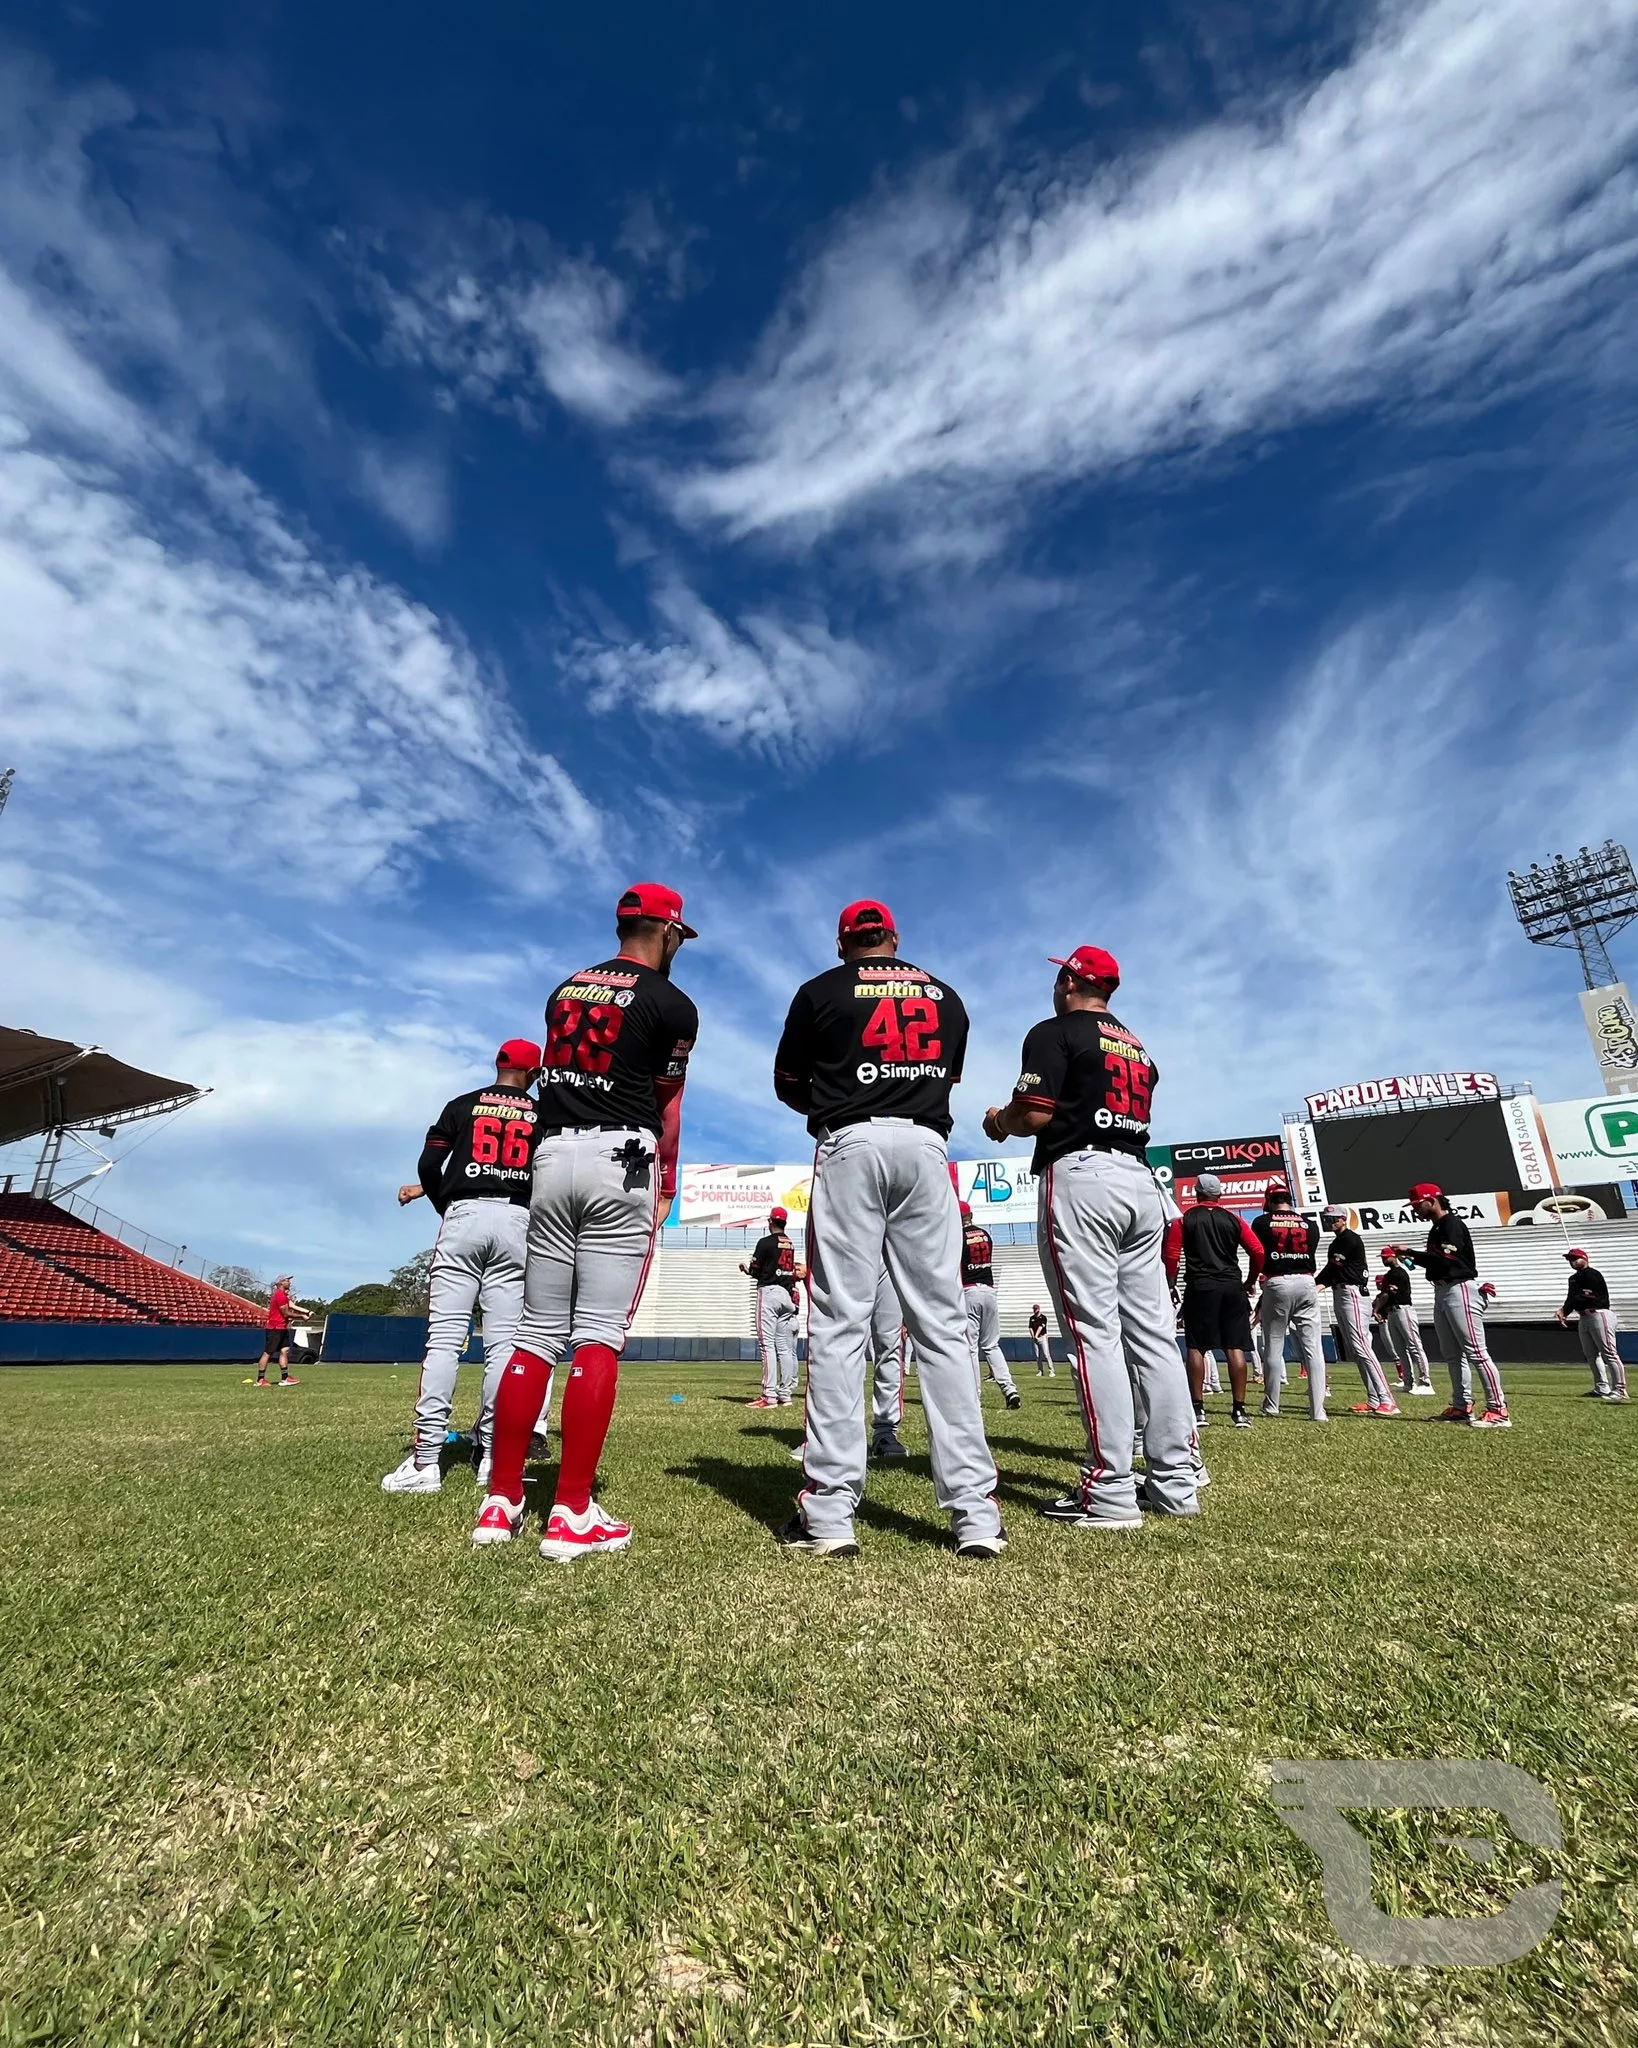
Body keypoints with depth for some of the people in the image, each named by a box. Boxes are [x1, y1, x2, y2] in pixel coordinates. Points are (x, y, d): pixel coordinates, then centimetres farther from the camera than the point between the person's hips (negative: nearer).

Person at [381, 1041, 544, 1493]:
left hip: (464, 1217, 0)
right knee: (502, 1342, 2)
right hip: (516, 1222, 1)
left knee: (444, 1338, -2)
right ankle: (491, 1456, 4)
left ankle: (426, 1460, -5)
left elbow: (428, 1165, 4)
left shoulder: (462, 1105, 11)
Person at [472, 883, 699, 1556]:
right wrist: (665, 1187, 13)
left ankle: (501, 1502, 15)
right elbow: (667, 1107, 4)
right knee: (599, 1336, -4)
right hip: (620, 1159, -6)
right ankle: (572, 1514, -2)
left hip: (553, 1154, 6)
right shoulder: (672, 1003, 0)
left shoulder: (565, 989, 18)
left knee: (536, 1335, 10)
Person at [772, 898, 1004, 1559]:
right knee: (942, 1326, 3)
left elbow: (787, 1085, 13)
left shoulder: (821, 991, 9)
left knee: (838, 1323, -2)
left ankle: (829, 1513, -3)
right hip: (927, 1147, 3)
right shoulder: (946, 997, 19)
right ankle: (975, 1515, 4)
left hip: (851, 1147, -3)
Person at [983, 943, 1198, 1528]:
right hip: (1140, 1179, 8)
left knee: (1094, 1331, -9)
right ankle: (1175, 1483, 11)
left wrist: (999, 1121, 10)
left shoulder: (1055, 1032, 0)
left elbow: (1035, 1113, -11)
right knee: (1152, 1332, 7)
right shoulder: (1138, 1047, 24)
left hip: (1080, 1177, -8)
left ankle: (1109, 1492, -8)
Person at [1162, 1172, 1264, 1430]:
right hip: (1232, 1288, 2)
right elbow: (1257, 1252, 5)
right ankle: (1240, 1410, 4)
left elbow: (1170, 1255, -3)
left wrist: (1170, 1285, 7)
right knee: (1235, 1348, 4)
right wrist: (1250, 1281, 19)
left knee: (1196, 1348, 1)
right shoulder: (1233, 1219, 10)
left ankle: (1197, 1409, 1)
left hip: (1200, 1289, -2)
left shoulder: (1183, 1218, 3)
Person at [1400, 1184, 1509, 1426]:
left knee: (1475, 1352, -11)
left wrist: (1411, 1252, -18)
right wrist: (1413, 1258, 4)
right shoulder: (1436, 1229, 17)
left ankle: (1498, 1410, -9)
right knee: (1452, 1354, 11)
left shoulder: (1452, 1224, -12)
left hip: (1459, 1290, -10)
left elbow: (1445, 1260, -22)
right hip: (1441, 1292, 10)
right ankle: (1462, 1407, 16)